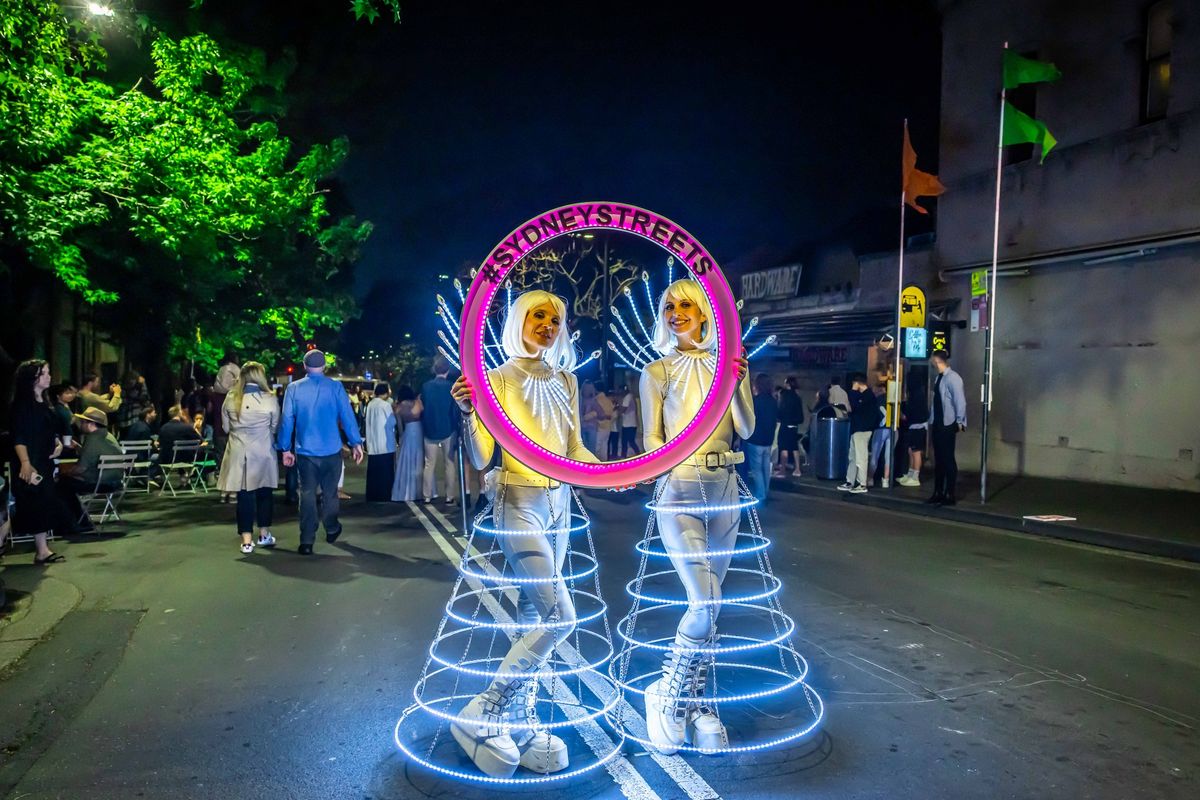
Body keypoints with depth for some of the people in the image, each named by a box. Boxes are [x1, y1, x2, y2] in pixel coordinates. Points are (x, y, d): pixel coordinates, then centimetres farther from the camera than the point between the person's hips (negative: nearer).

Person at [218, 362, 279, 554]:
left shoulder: (230, 398, -4)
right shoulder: (270, 400, -10)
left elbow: (226, 427, 6)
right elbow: (275, 427, 0)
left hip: (239, 454, 1)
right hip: (263, 454, -1)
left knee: (244, 495, 5)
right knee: (265, 493, 14)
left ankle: (247, 540, 5)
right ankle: (264, 534, 22)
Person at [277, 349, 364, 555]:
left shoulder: (294, 389, -2)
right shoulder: (335, 387, -6)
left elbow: (287, 420, -1)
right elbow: (347, 416, -7)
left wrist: (286, 448, 6)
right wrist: (356, 443, 0)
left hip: (305, 452, 1)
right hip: (331, 451, 0)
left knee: (307, 494, 4)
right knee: (330, 492, 15)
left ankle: (307, 542, 1)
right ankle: (331, 530, 32)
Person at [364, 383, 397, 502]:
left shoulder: (370, 404, 6)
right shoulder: (385, 404, -12)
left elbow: (369, 422, 12)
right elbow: (392, 422, -6)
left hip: (372, 444, 6)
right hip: (385, 443, -6)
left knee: (373, 472, 8)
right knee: (386, 471, 2)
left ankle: (373, 496, 10)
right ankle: (384, 495, 4)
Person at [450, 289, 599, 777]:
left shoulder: (566, 381, 9)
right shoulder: (499, 379, -8)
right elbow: (480, 459, -13)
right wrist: (467, 414, -30)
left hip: (559, 503, 6)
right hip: (519, 504, -6)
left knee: (534, 616, 11)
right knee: (560, 617, -14)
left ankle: (522, 722, 23)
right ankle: (483, 714, 0)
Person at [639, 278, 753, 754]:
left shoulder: (726, 363, 8)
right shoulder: (657, 372, 1)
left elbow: (746, 429, -1)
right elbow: (651, 439, 2)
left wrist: (737, 383, -16)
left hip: (723, 488, 4)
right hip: (679, 490, -3)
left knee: (708, 603, 8)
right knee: (705, 603, -14)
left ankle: (696, 703, 21)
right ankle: (667, 693, 7)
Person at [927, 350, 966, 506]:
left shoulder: (952, 377, -12)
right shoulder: (939, 378, 12)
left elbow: (960, 401, -17)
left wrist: (960, 422, -19)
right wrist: (931, 420, 12)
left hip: (948, 424, -8)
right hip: (937, 423, 8)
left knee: (948, 459, -2)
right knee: (938, 459, 12)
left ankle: (949, 495, 5)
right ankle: (938, 493, 19)